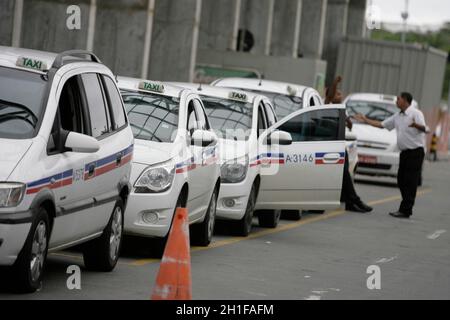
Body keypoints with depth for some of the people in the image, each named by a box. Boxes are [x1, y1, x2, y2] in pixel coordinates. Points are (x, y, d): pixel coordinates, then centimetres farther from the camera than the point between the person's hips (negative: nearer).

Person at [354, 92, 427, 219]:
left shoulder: (416, 113, -9)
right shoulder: (397, 117, 18)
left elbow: (424, 128, -23)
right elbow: (382, 124, 25)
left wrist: (416, 125, -45)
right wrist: (366, 120, 23)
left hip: (415, 152, -9)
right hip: (404, 152, 9)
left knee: (410, 182, -9)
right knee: (401, 180, 8)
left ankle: (405, 211, -11)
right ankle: (406, 208, 15)